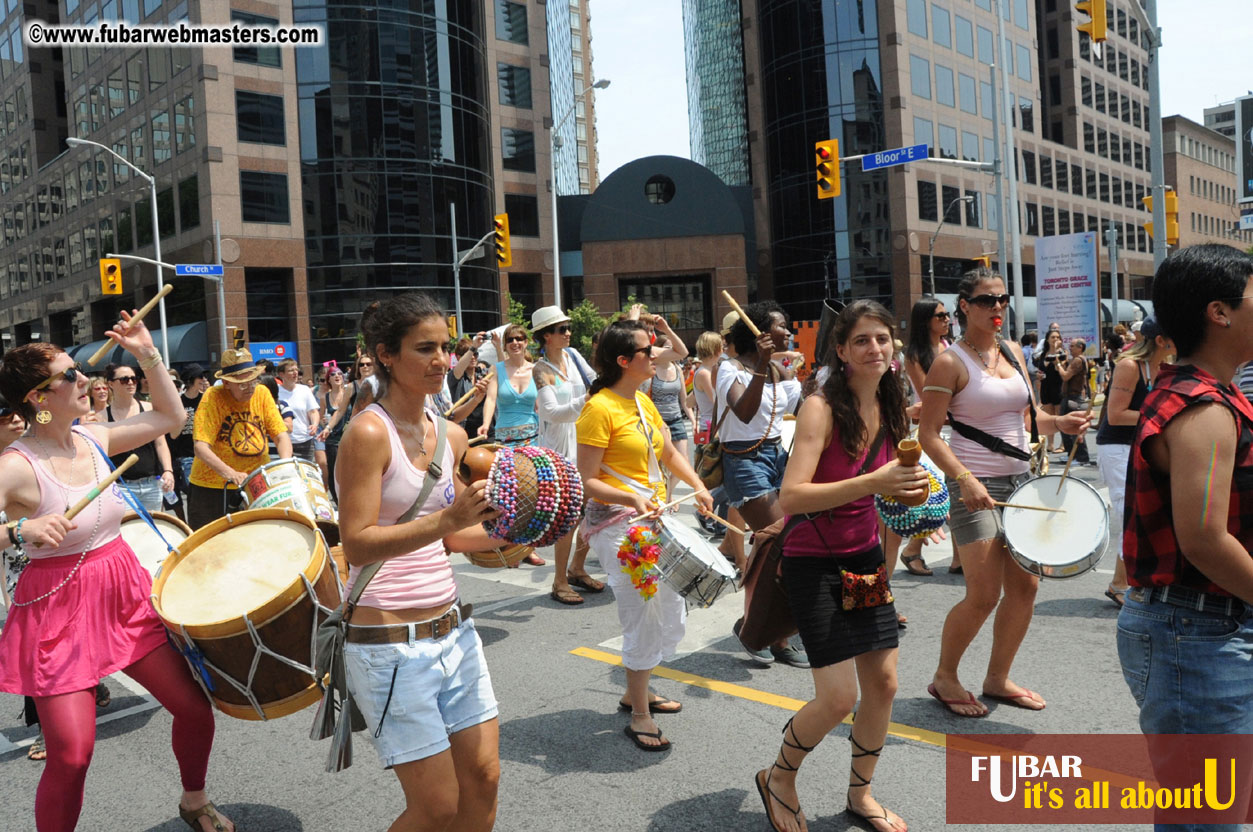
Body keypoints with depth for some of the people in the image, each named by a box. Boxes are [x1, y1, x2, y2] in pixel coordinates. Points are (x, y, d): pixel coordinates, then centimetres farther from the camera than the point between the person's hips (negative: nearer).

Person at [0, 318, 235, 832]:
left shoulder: (94, 438, 1)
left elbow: (171, 416, 13)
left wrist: (148, 357, 5)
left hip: (125, 596, 6)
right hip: (60, 614, -6)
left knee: (195, 710, 8)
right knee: (72, 755, -9)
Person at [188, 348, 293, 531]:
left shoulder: (262, 393, 1)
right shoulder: (212, 398, -12)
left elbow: (281, 435, 0)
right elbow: (200, 447, -20)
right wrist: (230, 473, -35)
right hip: (212, 486, -3)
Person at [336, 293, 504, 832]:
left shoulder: (451, 436, 7)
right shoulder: (368, 432, -14)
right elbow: (357, 545, -20)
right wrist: (448, 518, -29)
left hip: (452, 628, 7)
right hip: (389, 641, -7)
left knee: (483, 780, 12)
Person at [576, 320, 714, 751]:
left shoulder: (644, 402, 13)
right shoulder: (600, 408, -14)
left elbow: (670, 453, 22)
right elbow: (587, 482, -16)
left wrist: (698, 486, 6)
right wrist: (631, 497, -30)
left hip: (654, 519, 9)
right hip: (618, 522, -9)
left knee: (672, 615, 15)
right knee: (644, 616, -8)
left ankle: (637, 691, 34)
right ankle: (639, 715, 8)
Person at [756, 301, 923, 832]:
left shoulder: (888, 409, 2)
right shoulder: (821, 408, -20)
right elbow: (790, 498, -30)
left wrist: (905, 490, -2)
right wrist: (873, 482, -36)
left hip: (866, 556, 7)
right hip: (814, 564, -7)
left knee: (883, 682, 8)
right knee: (838, 698, -7)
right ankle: (778, 778, 21)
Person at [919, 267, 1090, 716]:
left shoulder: (1013, 352, 10)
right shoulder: (950, 362, -11)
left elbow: (1028, 415, 18)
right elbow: (928, 434, -14)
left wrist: (1059, 422, -3)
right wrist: (964, 478, -26)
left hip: (1019, 481, 7)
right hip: (975, 487, -7)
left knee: (1024, 585, 8)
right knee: (984, 595, -6)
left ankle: (998, 678, 26)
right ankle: (944, 678, 16)